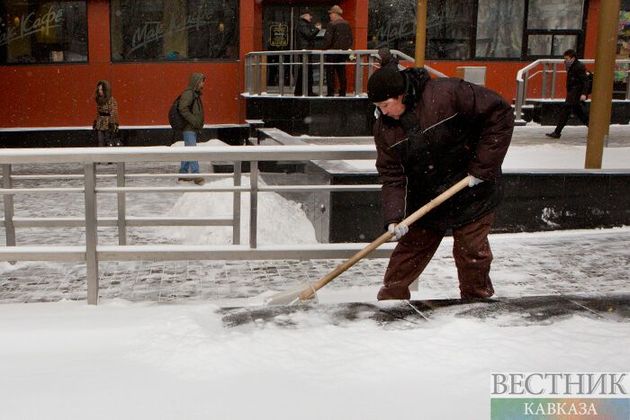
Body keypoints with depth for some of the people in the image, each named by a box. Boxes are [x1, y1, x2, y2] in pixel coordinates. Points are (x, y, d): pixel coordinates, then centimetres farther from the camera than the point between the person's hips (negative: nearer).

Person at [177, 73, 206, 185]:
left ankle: (183, 174, 21)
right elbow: (183, 108, -25)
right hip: (189, 128, -10)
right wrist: (193, 120, -24)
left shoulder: (195, 94, 16)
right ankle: (195, 175, -11)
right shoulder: (188, 93, -14)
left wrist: (199, 123, 13)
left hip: (193, 128, 10)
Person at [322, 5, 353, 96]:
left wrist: (325, 49, -6)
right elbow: (350, 38, 11)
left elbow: (328, 38, -17)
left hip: (333, 52, -6)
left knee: (330, 73, 0)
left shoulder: (331, 24, -13)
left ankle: (330, 93, -1)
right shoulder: (346, 24, 7)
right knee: (342, 72, 12)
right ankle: (342, 93, 13)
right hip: (344, 52, 6)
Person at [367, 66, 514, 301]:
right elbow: (391, 176, -8)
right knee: (407, 251, 8)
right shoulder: (384, 127, -7)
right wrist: (394, 217, -23)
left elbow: (500, 114, -19)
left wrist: (483, 167, -19)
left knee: (472, 254, 3)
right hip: (425, 199, 4)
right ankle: (389, 301, 24)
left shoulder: (447, 94, -23)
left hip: (472, 194, -4)